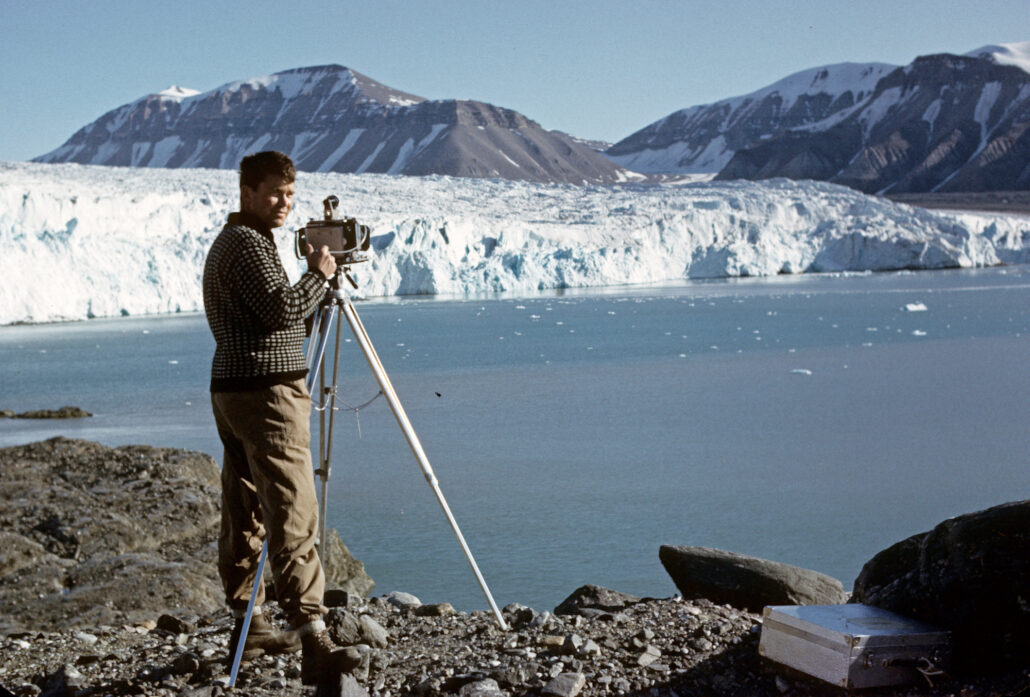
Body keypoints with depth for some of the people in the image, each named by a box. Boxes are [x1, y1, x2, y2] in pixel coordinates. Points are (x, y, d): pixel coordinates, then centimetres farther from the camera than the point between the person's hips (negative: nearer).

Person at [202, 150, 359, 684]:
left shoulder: (225, 242, 20)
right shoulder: (249, 244, -12)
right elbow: (283, 309, -20)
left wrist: (312, 284, 17)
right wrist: (319, 274, -8)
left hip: (230, 388, 11)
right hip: (265, 390, -11)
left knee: (244, 514, 14)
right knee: (292, 515, -16)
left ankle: (248, 626, 22)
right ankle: (313, 643, -22)